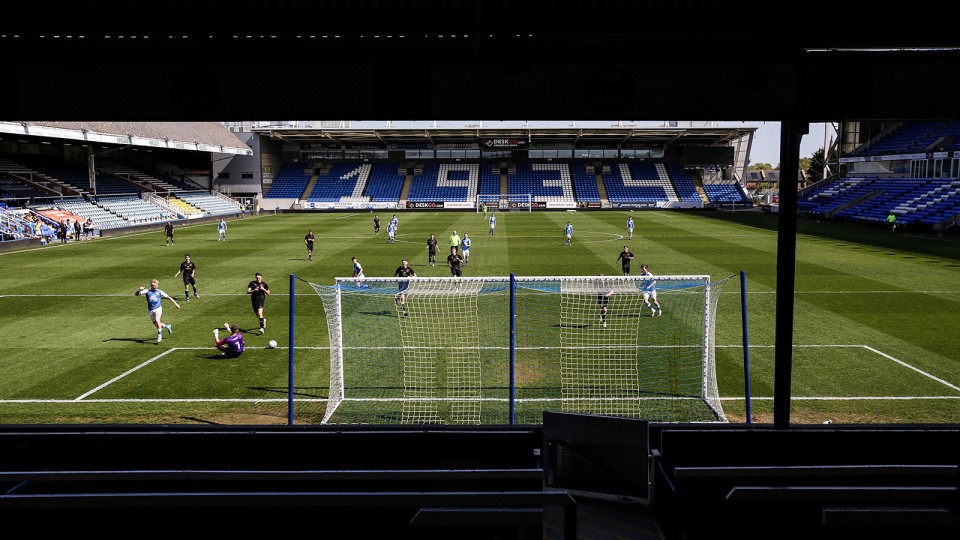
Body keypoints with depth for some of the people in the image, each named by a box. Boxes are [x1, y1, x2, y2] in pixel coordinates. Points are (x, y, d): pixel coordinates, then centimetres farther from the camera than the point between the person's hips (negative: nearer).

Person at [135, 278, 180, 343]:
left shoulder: (159, 292, 1)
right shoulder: (147, 291, 0)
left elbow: (168, 297, 11)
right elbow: (136, 294, -7)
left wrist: (176, 304, 10)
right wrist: (139, 290, -28)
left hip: (158, 308, -3)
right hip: (151, 310, 3)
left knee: (157, 320, -27)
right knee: (156, 324, 9)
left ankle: (159, 335, -18)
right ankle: (167, 326, 37)